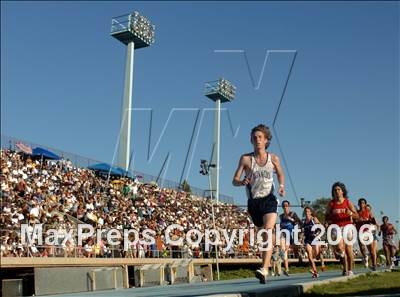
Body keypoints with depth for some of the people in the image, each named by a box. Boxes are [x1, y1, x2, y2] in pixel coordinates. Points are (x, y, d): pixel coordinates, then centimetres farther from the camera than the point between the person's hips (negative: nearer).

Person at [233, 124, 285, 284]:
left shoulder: (273, 158, 2)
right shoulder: (246, 158, -3)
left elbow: (280, 174, 20)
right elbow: (234, 180, -3)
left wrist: (281, 186, 0)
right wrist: (242, 182, -26)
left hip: (269, 200, -1)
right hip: (253, 202, 1)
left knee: (268, 231, -21)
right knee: (264, 234, 13)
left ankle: (264, 269, -28)